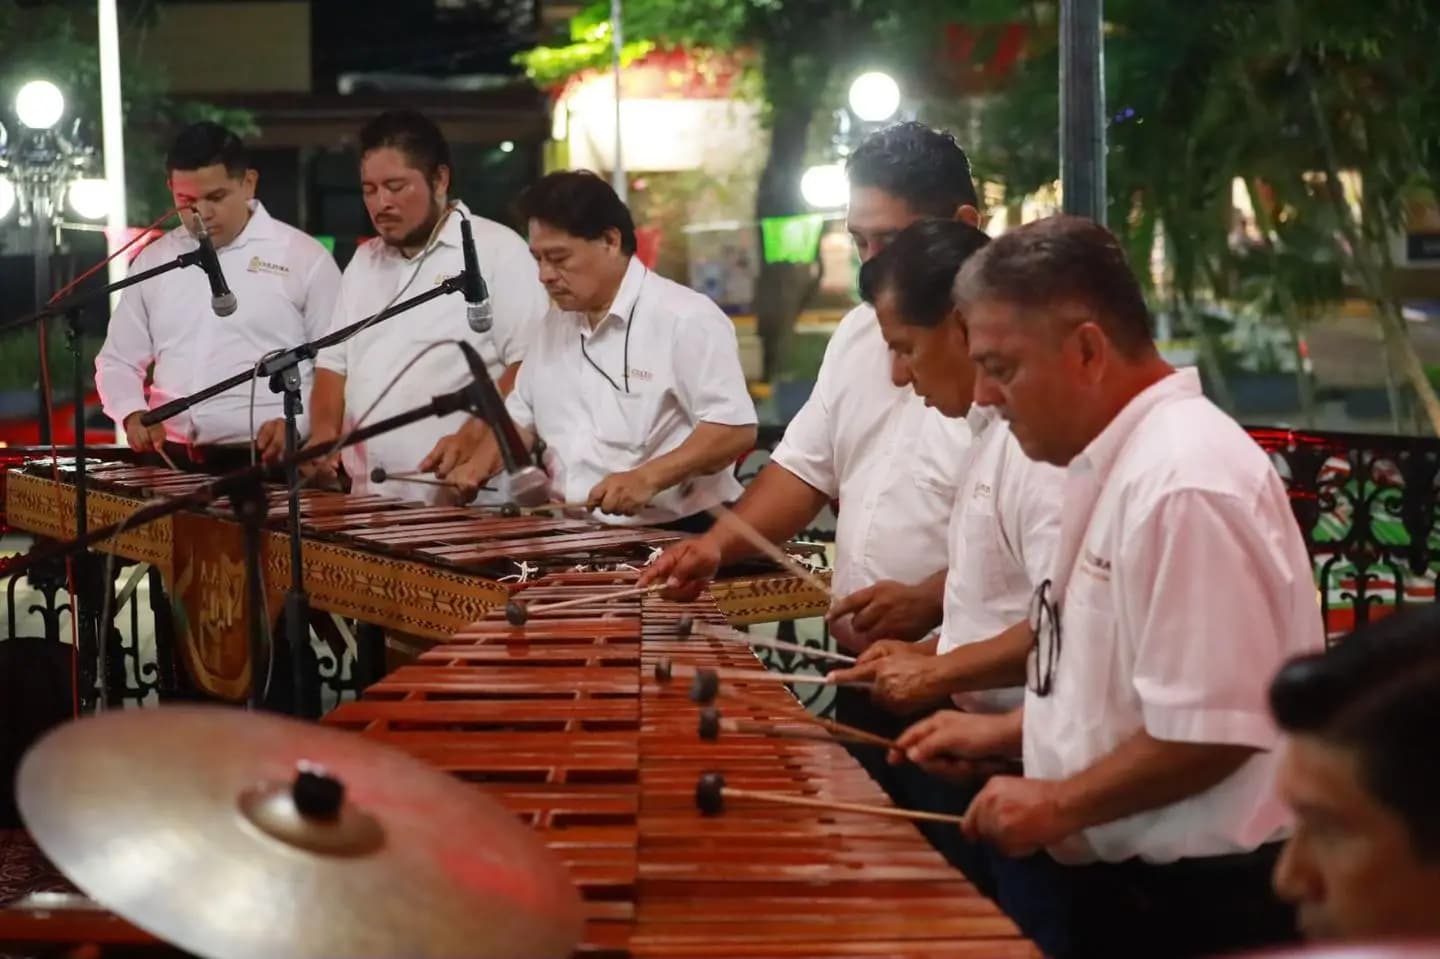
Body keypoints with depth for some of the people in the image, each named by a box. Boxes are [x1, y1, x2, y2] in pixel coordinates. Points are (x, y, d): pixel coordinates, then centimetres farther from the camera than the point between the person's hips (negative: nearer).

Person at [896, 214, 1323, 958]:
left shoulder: (1186, 483, -24)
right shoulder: (1119, 465, 9)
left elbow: (1212, 731, -27)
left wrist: (1060, 805, -17)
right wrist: (1009, 732, 13)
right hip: (1124, 884, 9)